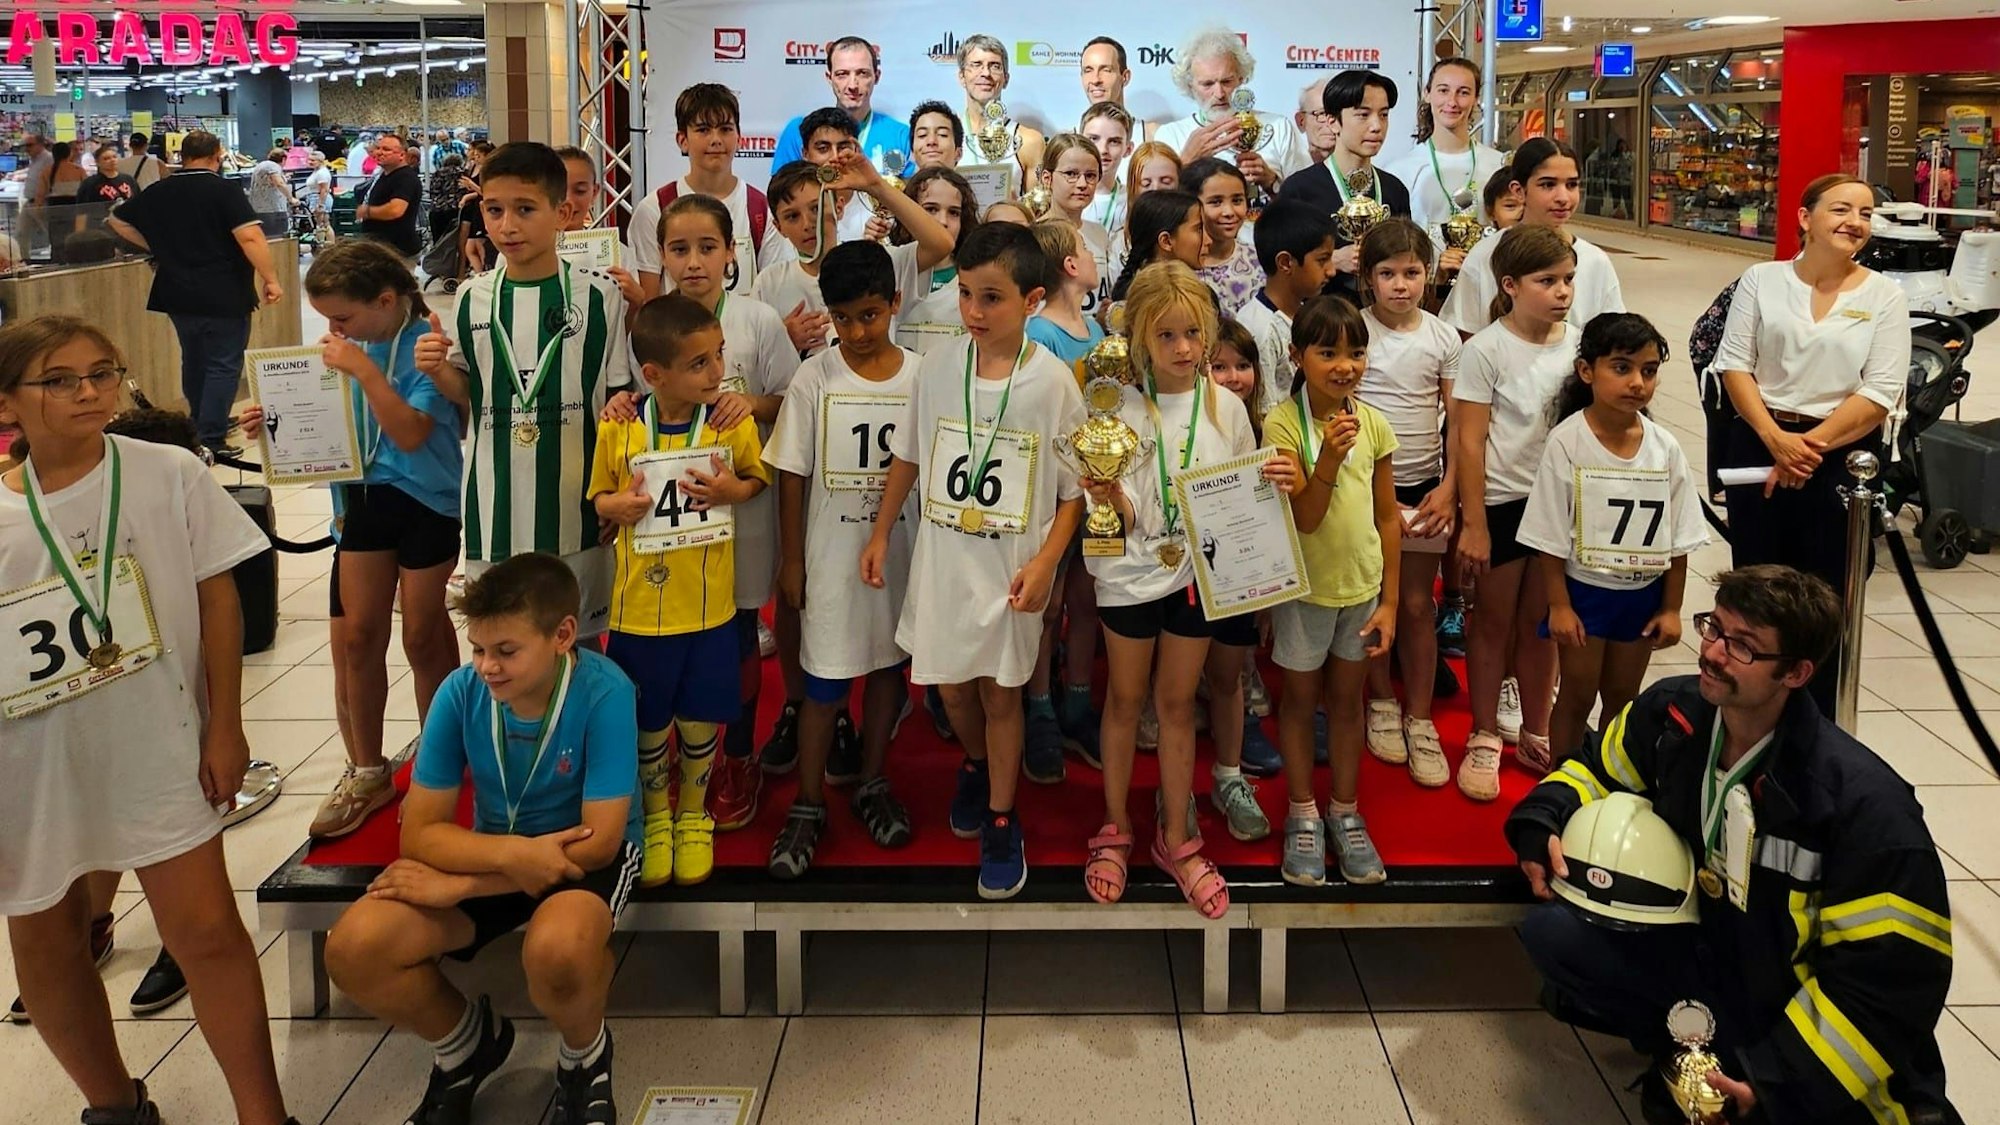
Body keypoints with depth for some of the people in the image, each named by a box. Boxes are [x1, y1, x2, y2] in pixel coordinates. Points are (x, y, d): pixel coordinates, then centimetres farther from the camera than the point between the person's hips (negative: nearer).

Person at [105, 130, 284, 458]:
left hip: (178, 295, 6)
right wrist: (270, 279, -18)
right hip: (223, 296, -6)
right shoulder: (224, 191, -11)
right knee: (223, 366, -1)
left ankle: (200, 423, 35)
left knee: (193, 360, 21)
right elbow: (250, 237, -22)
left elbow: (118, 223, 17)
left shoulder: (157, 193, 7)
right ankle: (211, 439, -6)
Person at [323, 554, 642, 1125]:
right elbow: (419, 834, -12)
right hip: (494, 849, 4)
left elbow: (598, 840, -24)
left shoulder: (604, 693, -25)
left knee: (558, 949, -39)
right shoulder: (461, 692, -15)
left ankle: (585, 1057, -1)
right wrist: (514, 853, -32)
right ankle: (466, 1044, 15)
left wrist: (457, 885, -22)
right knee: (353, 950, -17)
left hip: (584, 854, -4)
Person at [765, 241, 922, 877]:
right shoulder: (815, 379, -8)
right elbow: (792, 475, -3)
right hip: (833, 555, -2)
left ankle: (871, 782, 34)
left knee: (890, 665, 15)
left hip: (903, 551, 2)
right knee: (825, 682, 4)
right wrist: (791, 561, -3)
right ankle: (808, 806, 18)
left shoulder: (921, 376, -5)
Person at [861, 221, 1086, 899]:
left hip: (1012, 566, -3)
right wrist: (881, 532, 9)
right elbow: (908, 455, 8)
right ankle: (975, 767, 47)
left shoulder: (1053, 382, -12)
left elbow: (1074, 488, -6)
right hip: (942, 557, 3)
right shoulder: (938, 367, -5)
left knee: (1000, 689, 9)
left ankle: (1001, 823, 26)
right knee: (951, 685, 15)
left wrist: (1045, 561, -14)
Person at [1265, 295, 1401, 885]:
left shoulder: (1374, 424, -5)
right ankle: (1303, 815, 27)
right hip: (1305, 587, -3)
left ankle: (1345, 811, 30)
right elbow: (1305, 519, -20)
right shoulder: (1283, 423, -16)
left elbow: (1387, 515, 1)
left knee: (1347, 699, 16)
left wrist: (1389, 600, 0)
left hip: (1362, 586, 3)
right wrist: (1329, 457, -36)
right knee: (1301, 699, 13)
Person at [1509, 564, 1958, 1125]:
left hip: (1798, 1008, -5)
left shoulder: (1864, 803, -26)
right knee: (1552, 931, -16)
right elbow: (1599, 770, 12)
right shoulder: (1672, 713, -9)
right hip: (1707, 957, 5)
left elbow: (1894, 980, -22)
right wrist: (1542, 823, -10)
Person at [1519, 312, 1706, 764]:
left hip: (1643, 593, 3)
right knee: (1577, 697, 8)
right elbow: (1550, 538, -12)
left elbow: (1678, 539, 1)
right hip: (1584, 590, -3)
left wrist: (1671, 608, 1)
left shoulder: (1665, 447, -6)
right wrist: (1559, 605, -12)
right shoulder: (1566, 442, -15)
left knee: (1622, 697, 17)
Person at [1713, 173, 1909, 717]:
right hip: (1759, 445, 1)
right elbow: (1734, 364, -3)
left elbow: (1880, 393, -7)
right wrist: (1774, 438, -15)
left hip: (1843, 456, -1)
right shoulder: (1762, 280, 2)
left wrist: (1811, 445, -15)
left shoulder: (1884, 296, -1)